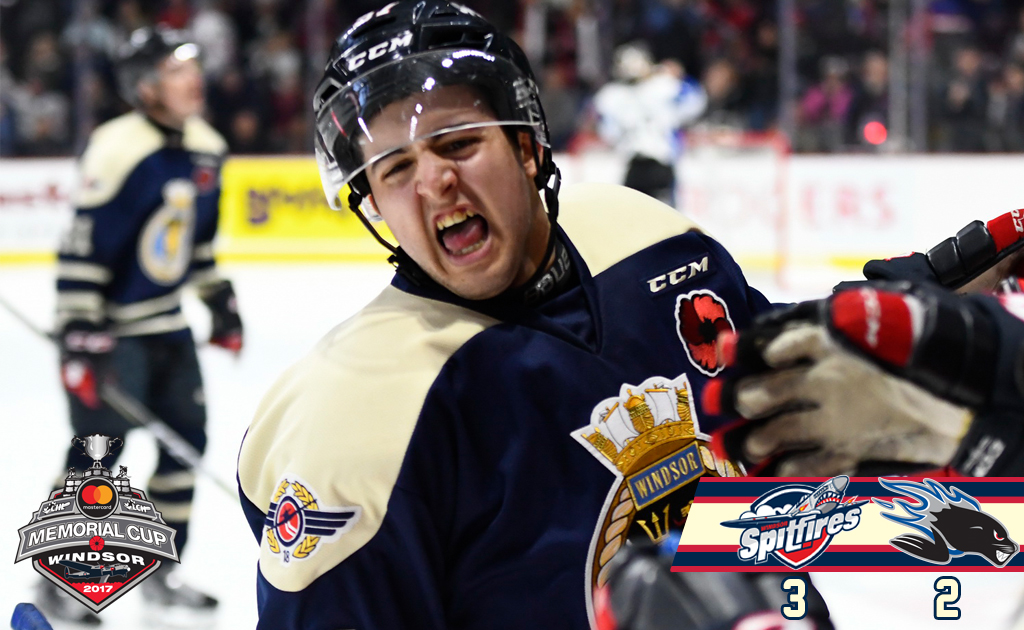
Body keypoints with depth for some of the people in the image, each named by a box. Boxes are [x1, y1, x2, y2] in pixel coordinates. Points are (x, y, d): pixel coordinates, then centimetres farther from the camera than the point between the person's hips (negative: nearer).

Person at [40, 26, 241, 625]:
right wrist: (80, 339, -24)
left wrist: (221, 302, 19)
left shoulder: (206, 149, 3)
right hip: (107, 323, -8)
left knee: (187, 436, 8)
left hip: (165, 322, 8)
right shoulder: (117, 149, -22)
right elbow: (82, 248, -22)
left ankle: (160, 572, 20)